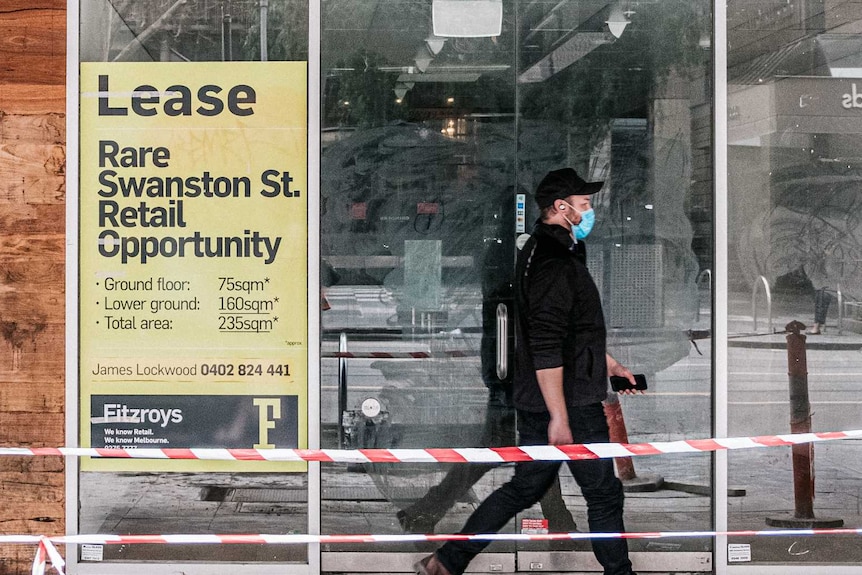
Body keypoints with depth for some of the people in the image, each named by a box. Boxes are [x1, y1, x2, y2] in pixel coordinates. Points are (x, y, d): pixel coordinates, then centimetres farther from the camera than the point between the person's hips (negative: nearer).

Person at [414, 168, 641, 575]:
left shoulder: (543, 252, 14)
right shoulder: (555, 264, -20)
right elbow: (546, 349, -25)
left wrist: (609, 363, 31)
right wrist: (559, 416, -24)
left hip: (534, 402, 10)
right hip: (570, 404, -10)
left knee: (526, 486, 15)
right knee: (604, 495, 4)